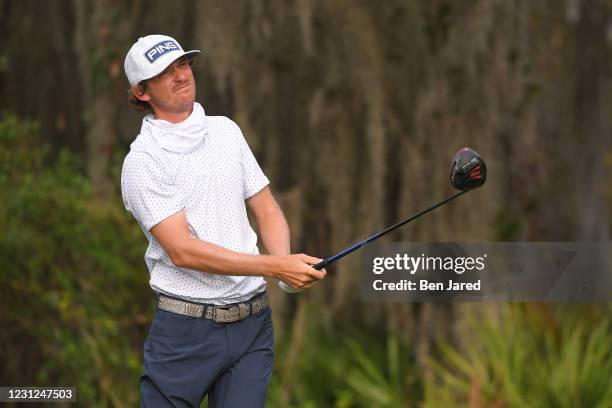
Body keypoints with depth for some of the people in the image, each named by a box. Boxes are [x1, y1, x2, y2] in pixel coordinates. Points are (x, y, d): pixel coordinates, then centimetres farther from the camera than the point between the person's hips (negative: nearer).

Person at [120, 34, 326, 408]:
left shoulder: (226, 131, 11)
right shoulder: (142, 161, -8)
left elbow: (267, 211, 14)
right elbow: (181, 250, -16)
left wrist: (284, 260, -9)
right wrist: (275, 267, -22)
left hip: (253, 322, 4)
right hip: (186, 327, -4)